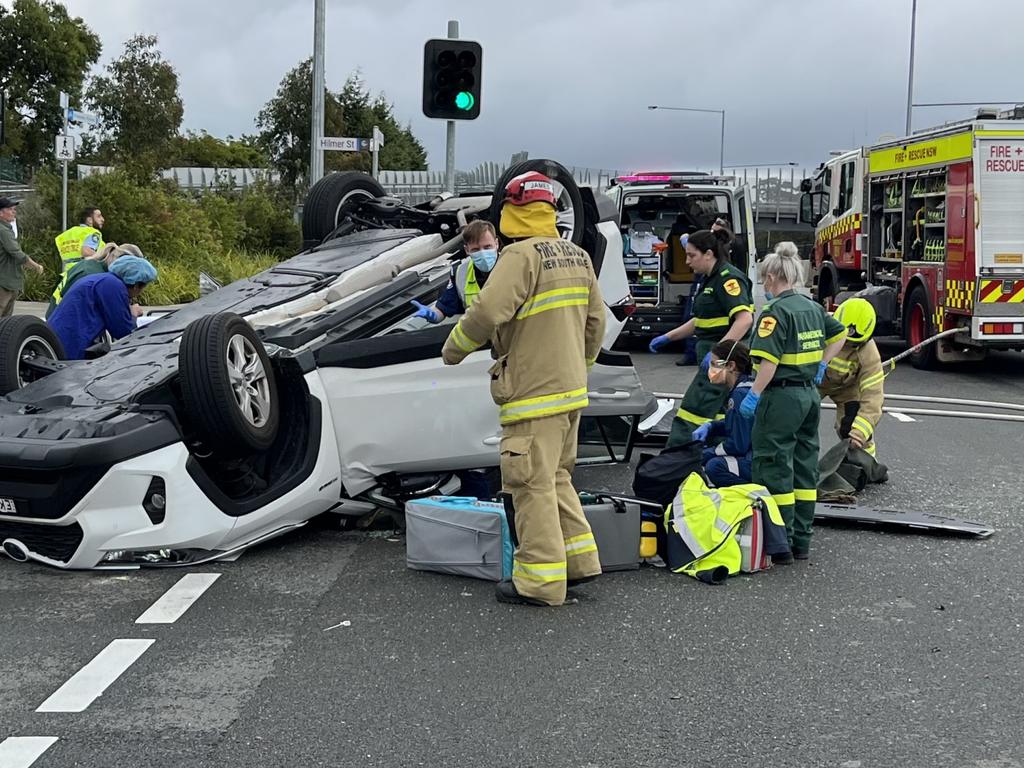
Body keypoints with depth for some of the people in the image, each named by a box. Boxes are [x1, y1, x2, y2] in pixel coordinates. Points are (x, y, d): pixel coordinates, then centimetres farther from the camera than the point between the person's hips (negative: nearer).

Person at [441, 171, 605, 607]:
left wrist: (454, 349, -6)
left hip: (533, 393, -9)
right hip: (570, 390, 9)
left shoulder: (522, 254, -16)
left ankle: (540, 581, 3)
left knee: (532, 485, -2)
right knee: (557, 477, 21)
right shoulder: (577, 257, 12)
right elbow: (595, 321, 17)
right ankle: (578, 559, 25)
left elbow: (487, 311, -22)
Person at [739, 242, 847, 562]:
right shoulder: (813, 307, 11)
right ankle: (801, 541, 19)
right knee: (804, 467, 13)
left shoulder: (776, 311, -15)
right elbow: (839, 334, 25)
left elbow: (770, 360, -22)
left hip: (782, 397, -9)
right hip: (810, 395, 9)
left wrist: (754, 396, -17)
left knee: (774, 468, -2)